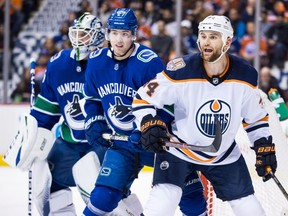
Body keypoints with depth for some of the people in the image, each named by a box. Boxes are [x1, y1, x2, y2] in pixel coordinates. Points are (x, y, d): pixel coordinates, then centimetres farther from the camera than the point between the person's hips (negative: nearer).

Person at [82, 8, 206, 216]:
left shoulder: (149, 62, -21)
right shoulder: (96, 61, -2)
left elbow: (163, 104, -20)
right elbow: (92, 99, 14)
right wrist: (95, 124, -1)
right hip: (121, 142, 4)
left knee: (189, 193, 0)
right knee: (104, 194, -6)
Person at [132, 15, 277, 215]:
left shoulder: (245, 75, -12)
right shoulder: (181, 71, -22)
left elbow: (256, 116, 5)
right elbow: (143, 99, -14)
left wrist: (265, 149, 0)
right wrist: (149, 125, -30)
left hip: (225, 156, 3)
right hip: (179, 149, -3)